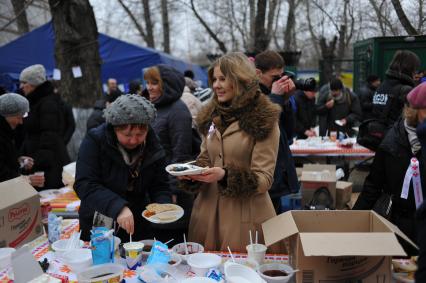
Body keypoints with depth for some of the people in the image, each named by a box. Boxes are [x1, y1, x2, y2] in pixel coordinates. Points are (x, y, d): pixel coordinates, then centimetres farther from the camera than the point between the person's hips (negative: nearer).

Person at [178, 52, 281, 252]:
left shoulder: (263, 120, -8)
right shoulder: (211, 116, 9)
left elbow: (264, 179, -11)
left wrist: (225, 175, -25)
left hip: (245, 216, -5)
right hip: (208, 211, 5)